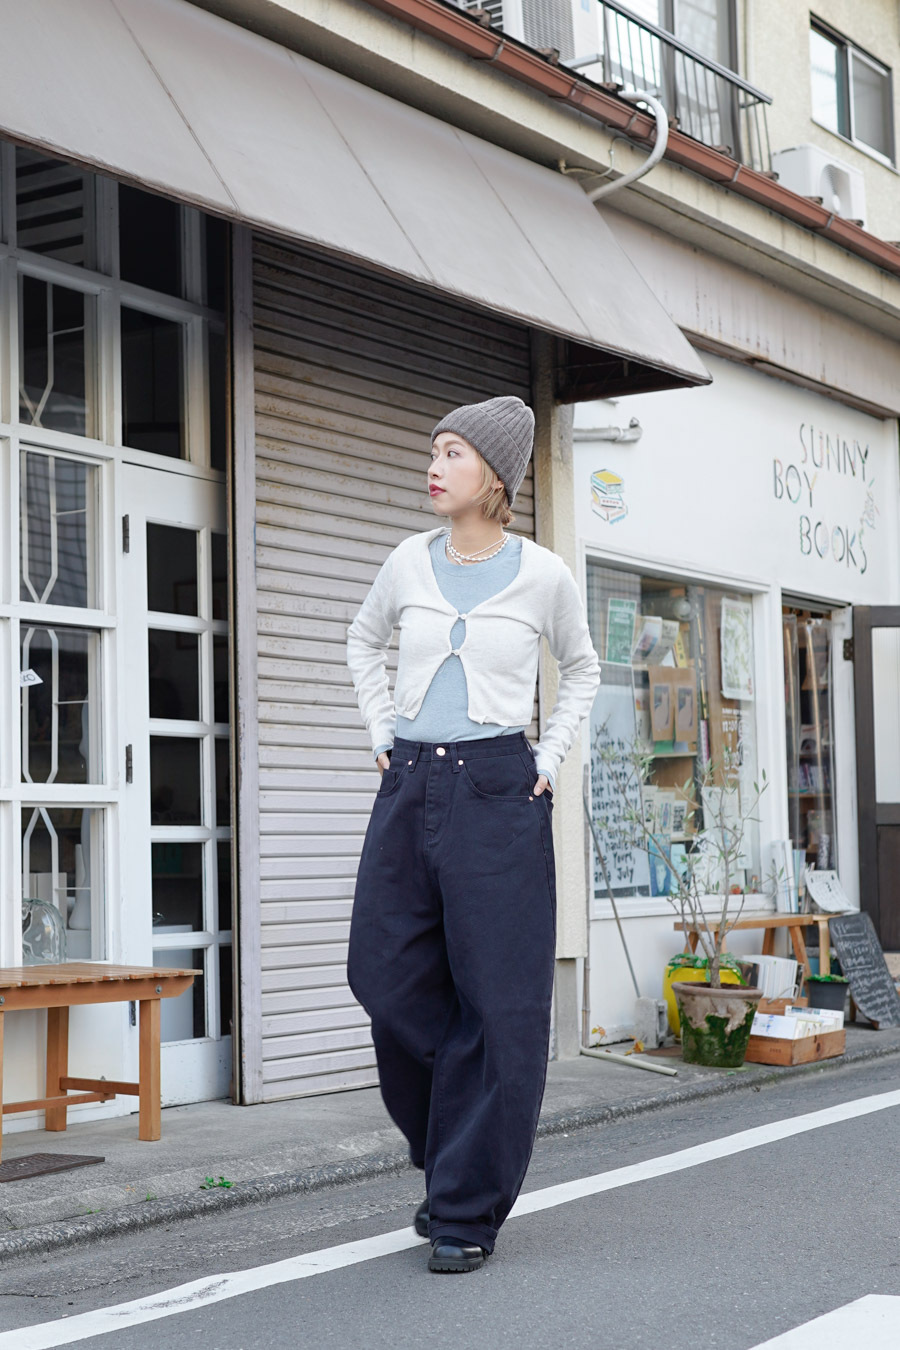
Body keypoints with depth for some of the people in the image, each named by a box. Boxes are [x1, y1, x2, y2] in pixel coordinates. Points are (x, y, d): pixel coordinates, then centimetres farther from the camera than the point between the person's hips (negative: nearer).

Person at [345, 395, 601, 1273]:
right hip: (408, 789, 4)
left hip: (498, 795, -3)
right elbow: (363, 642, 25)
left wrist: (548, 758, 7)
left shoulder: (542, 575, -1)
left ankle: (468, 1212, 7)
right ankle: (449, 1161, 26)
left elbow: (582, 670, 17)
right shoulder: (410, 563, 6)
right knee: (391, 985, 4)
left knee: (496, 1003, -3)